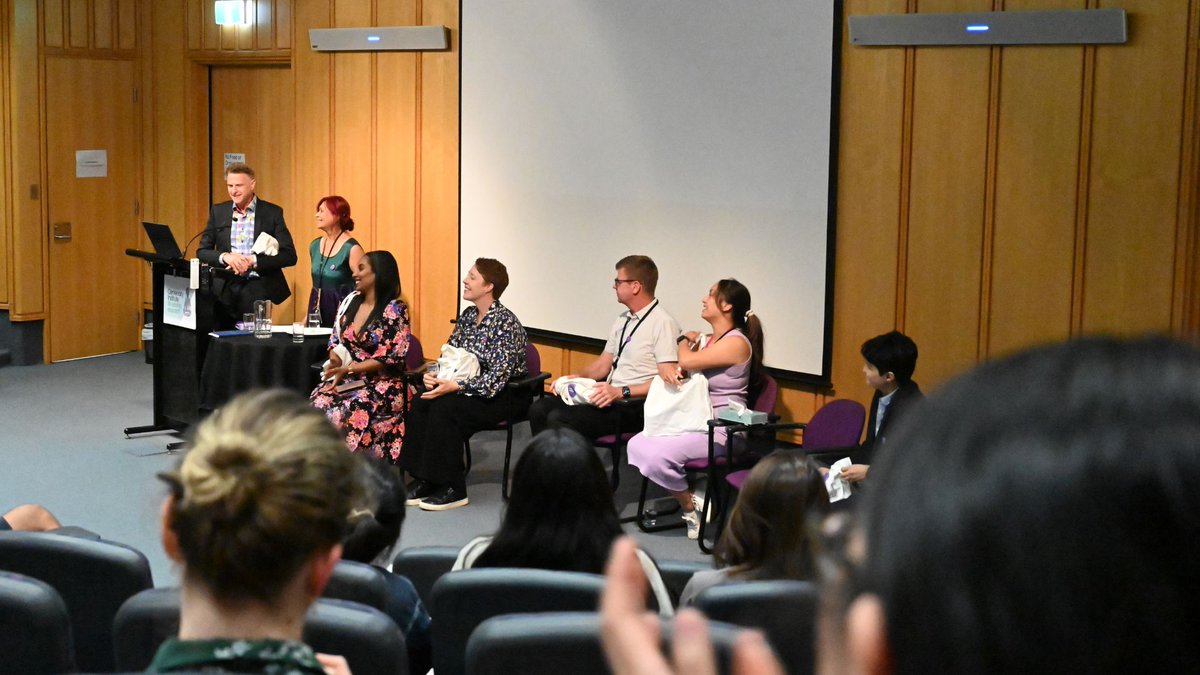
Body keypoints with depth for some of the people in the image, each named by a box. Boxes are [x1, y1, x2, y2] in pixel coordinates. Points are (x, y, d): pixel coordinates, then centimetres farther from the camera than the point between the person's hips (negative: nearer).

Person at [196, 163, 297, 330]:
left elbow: (289, 255, -3)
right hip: (225, 290, 2)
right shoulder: (218, 211, 11)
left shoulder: (272, 213, 2)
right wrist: (225, 256, -13)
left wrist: (253, 261, -16)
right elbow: (202, 251, 8)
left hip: (258, 292, -2)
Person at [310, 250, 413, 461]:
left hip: (381, 385, -5)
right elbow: (335, 340, 16)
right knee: (317, 405, -25)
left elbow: (390, 358, -13)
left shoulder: (395, 310, -7)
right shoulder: (351, 301, 13)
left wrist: (348, 369, -17)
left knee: (343, 415, -32)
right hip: (347, 379, 5)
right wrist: (336, 362, -7)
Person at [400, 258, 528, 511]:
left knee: (444, 407, -28)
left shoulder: (506, 323, -19)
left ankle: (453, 489, -18)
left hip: (502, 395, -8)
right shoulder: (468, 315, 7)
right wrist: (434, 375, -10)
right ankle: (424, 479, -9)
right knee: (421, 402, -15)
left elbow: (497, 378, -25)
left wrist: (454, 386, -30)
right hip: (470, 388, 8)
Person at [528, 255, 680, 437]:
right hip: (609, 398, 9)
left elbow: (668, 381, -17)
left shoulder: (663, 323, -11)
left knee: (559, 419, -24)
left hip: (633, 406, -9)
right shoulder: (623, 320, 17)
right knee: (539, 409, -5)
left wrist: (621, 392, -24)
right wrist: (578, 377, 5)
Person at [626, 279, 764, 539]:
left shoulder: (736, 342, -15)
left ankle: (691, 506, -3)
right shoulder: (707, 340, 13)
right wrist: (674, 372, -10)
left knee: (658, 454, -26)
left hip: (721, 429, -9)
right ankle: (685, 496, 1)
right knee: (636, 445, -9)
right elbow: (683, 370, 15)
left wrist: (685, 341, 3)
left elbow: (687, 361, -20)